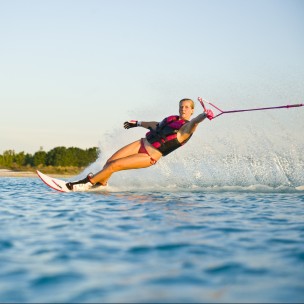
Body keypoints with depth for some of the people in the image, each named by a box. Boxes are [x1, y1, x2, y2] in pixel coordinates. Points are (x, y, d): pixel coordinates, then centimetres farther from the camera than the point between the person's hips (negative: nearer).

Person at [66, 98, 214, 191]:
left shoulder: (187, 127, -10)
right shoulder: (173, 119, 14)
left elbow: (195, 121, -33)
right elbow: (155, 125, 30)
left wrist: (204, 115, -55)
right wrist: (137, 123, 39)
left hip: (150, 156, -7)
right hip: (142, 143, 7)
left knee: (113, 166, -13)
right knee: (109, 161, -3)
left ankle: (86, 184, -3)